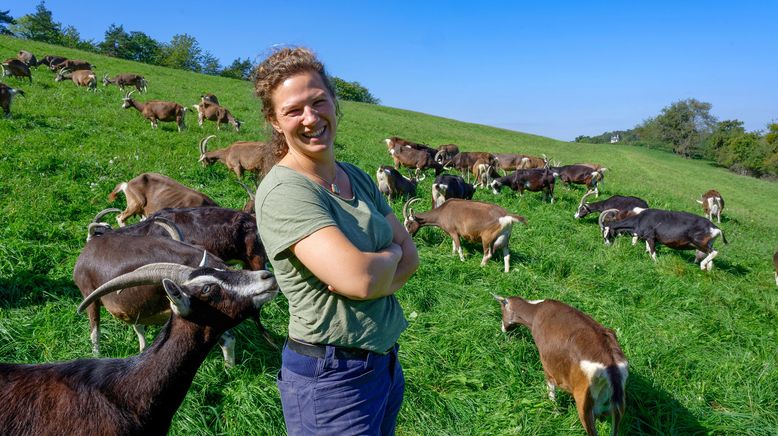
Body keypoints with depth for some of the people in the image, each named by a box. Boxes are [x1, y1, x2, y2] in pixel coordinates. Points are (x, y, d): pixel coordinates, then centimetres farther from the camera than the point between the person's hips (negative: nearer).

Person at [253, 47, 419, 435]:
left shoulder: (356, 178, 4)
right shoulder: (284, 191, -21)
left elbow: (410, 255, 1)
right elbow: (360, 278, -30)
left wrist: (374, 272, -19)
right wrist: (390, 255, -9)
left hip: (385, 361, 7)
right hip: (331, 376, -7)